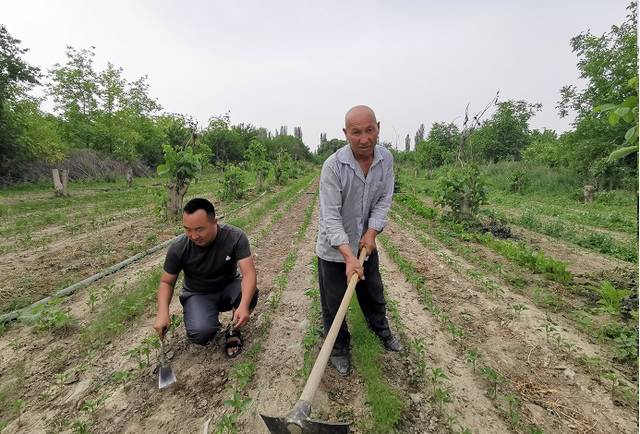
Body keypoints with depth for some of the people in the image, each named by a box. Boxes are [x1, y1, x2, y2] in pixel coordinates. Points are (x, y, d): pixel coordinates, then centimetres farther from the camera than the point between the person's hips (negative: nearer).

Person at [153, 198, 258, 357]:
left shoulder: (235, 237, -24)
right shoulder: (178, 248, -20)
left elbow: (249, 272, -30)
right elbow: (166, 282, -6)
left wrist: (244, 305, -47)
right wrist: (162, 313, -23)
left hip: (229, 288, 1)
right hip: (198, 294, 0)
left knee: (250, 294, -33)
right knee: (200, 333, -30)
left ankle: (234, 329, -1)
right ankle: (212, 324, 9)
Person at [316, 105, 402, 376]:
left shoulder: (386, 159, -9)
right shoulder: (333, 166, -26)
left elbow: (383, 200, -2)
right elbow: (331, 216, -26)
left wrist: (372, 232, -15)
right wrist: (348, 256, -34)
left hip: (365, 242, 5)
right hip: (333, 247, -4)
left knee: (373, 291, 23)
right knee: (334, 302, 8)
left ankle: (381, 330, 51)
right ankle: (339, 348, 33)